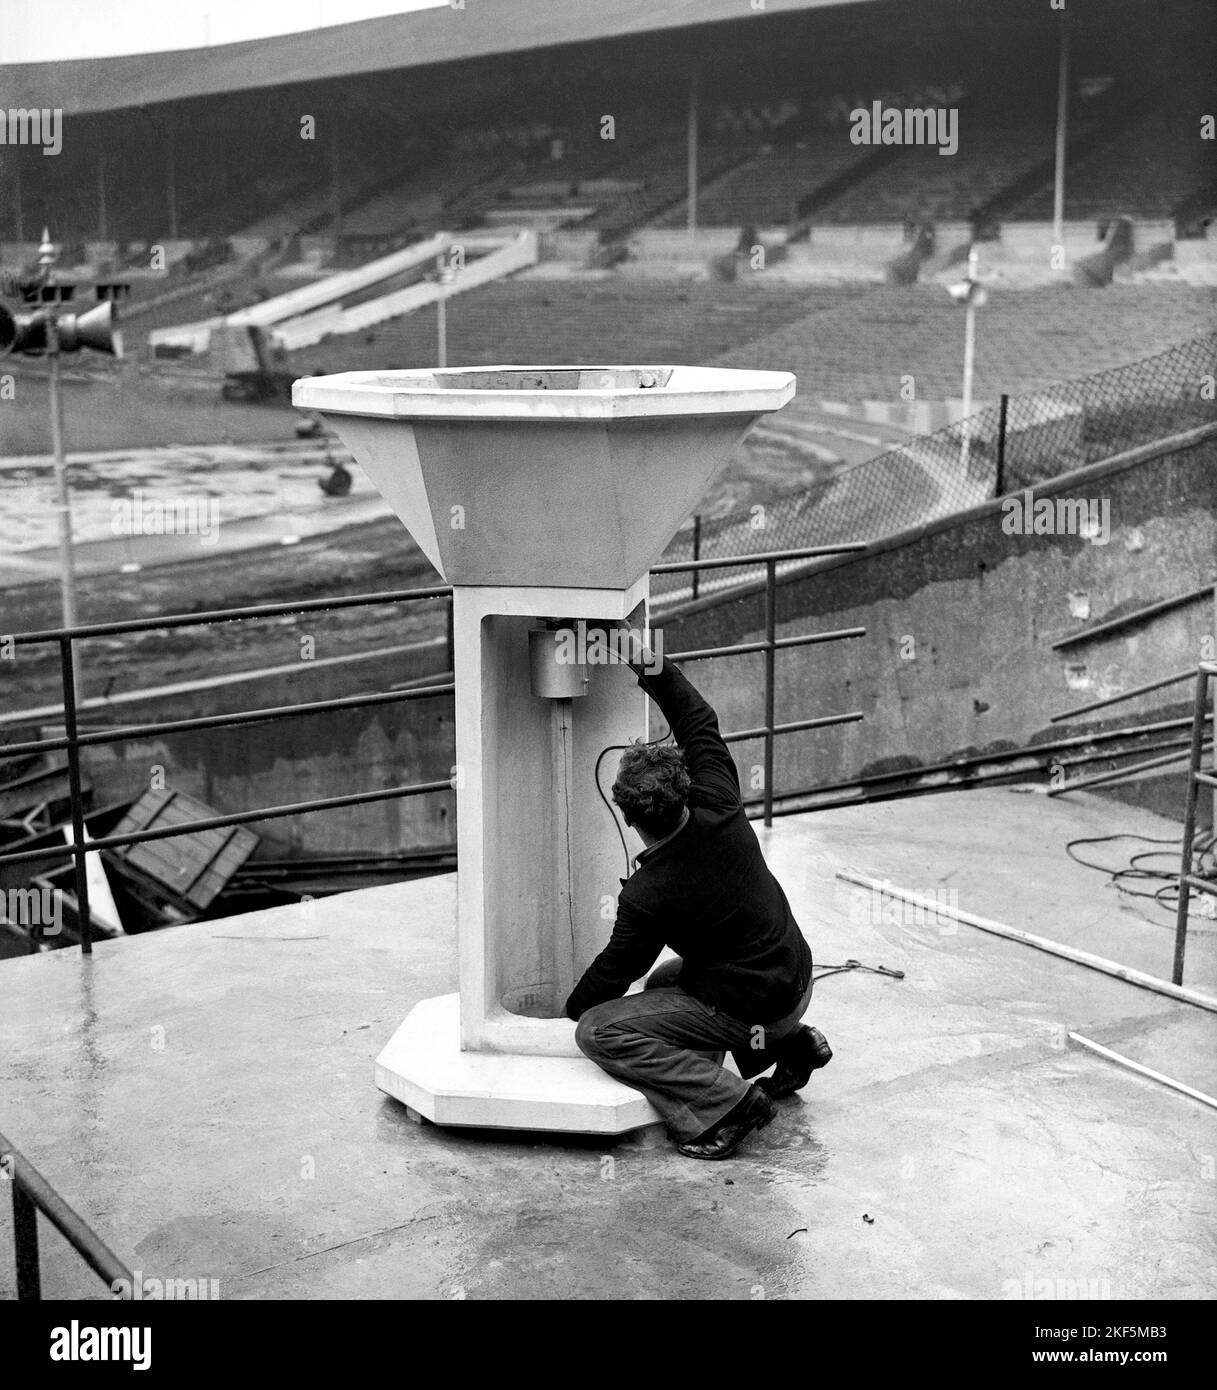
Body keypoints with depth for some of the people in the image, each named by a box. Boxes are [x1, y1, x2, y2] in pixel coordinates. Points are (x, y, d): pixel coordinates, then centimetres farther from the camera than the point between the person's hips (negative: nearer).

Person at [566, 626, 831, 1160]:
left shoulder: (647, 896, -24)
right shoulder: (719, 809, -12)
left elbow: (617, 969, -7)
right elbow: (701, 724, 4)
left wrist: (572, 1007, 11)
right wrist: (657, 672, 0)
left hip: (751, 1008, -8)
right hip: (796, 981, 8)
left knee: (598, 1031, -10)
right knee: (664, 981, 33)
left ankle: (726, 1104, -15)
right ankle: (791, 1043, 22)